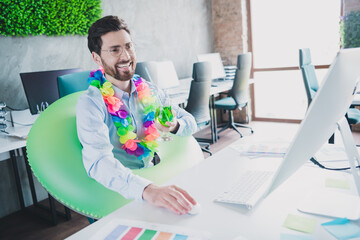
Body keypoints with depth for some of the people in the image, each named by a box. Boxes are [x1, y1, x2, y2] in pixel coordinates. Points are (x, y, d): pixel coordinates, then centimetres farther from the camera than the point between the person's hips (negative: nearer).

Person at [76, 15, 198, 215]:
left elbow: (190, 122, 11)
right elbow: (98, 162, -30)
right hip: (116, 191, -5)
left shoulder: (149, 91, 3)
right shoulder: (91, 103, -14)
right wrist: (147, 190, -48)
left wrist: (175, 125, -14)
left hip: (153, 181, 6)